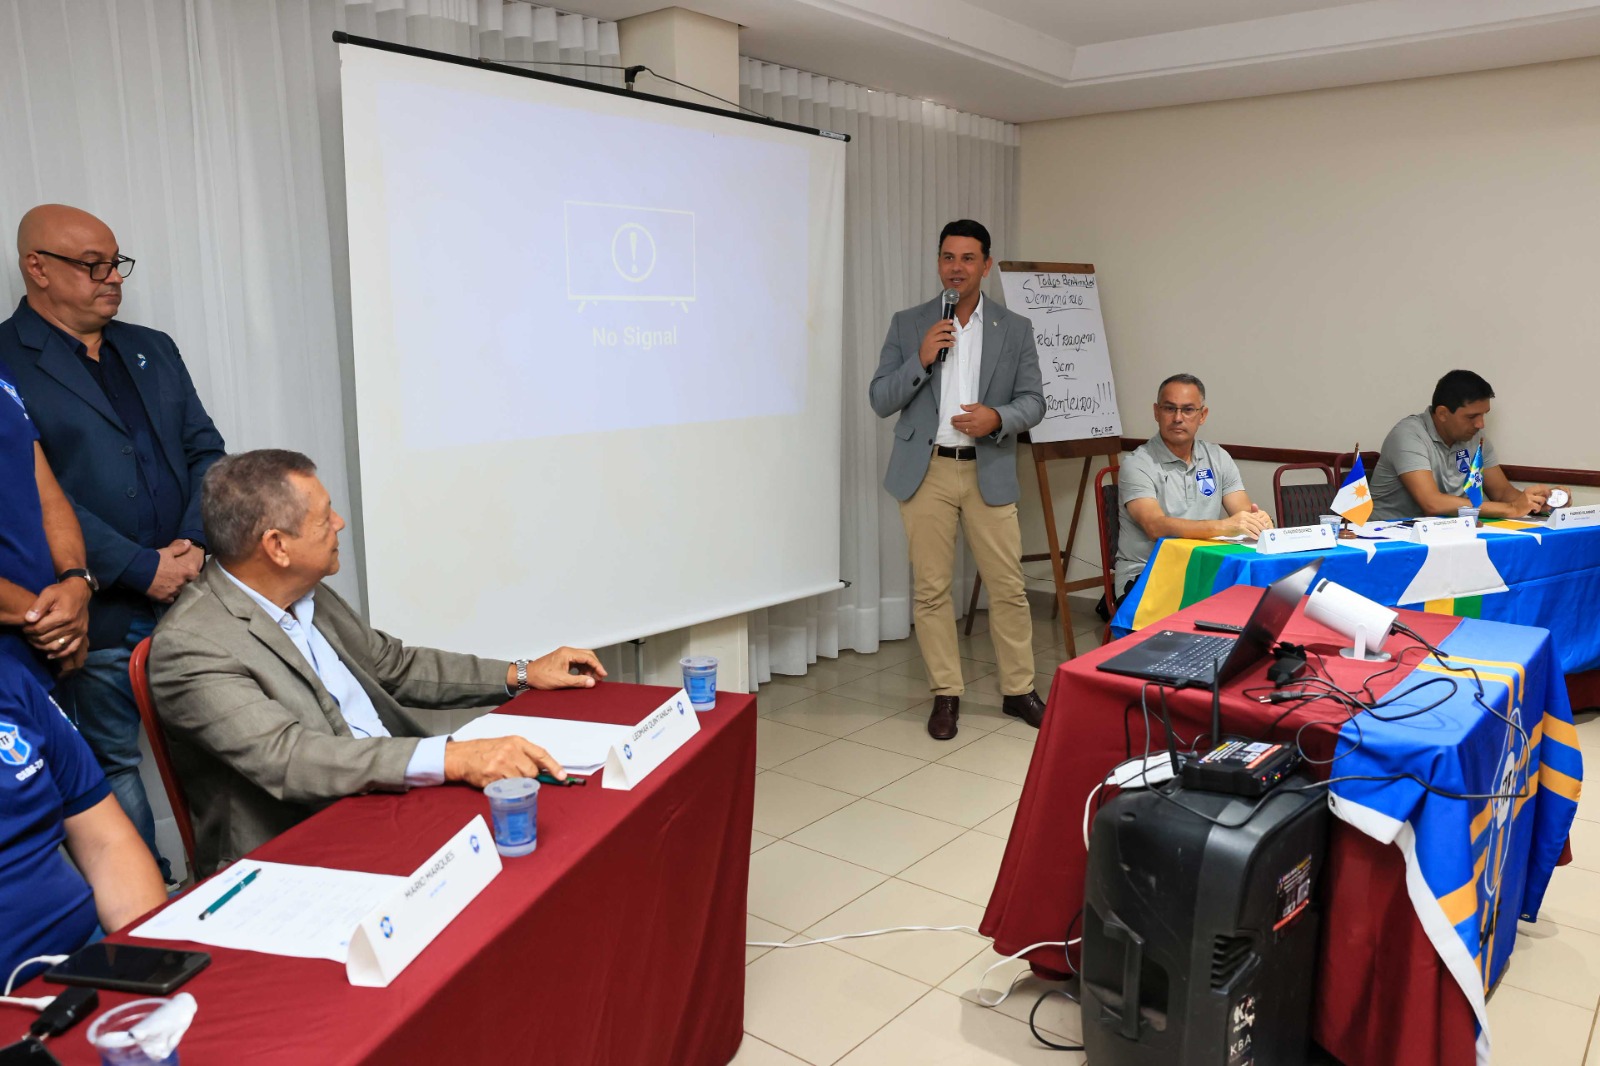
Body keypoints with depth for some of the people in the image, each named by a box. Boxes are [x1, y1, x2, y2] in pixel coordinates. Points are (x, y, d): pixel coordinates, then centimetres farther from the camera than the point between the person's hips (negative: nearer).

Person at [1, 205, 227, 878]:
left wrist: (195, 546, -5)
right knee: (114, 768, 7)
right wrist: (142, 569, -15)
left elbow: (205, 452, 11)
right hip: (101, 617, -5)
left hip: (194, 592, 5)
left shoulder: (153, 350, 14)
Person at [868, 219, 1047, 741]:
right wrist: (921, 359, -14)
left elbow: (1033, 400, 5)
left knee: (1009, 587, 3)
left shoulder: (1015, 329, 6)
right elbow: (880, 399, 1)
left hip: (989, 472, 0)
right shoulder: (907, 325, 5)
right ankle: (946, 693, 16)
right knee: (931, 588, 3)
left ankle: (1019, 689, 18)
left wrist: (998, 418, -15)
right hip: (926, 471, 0)